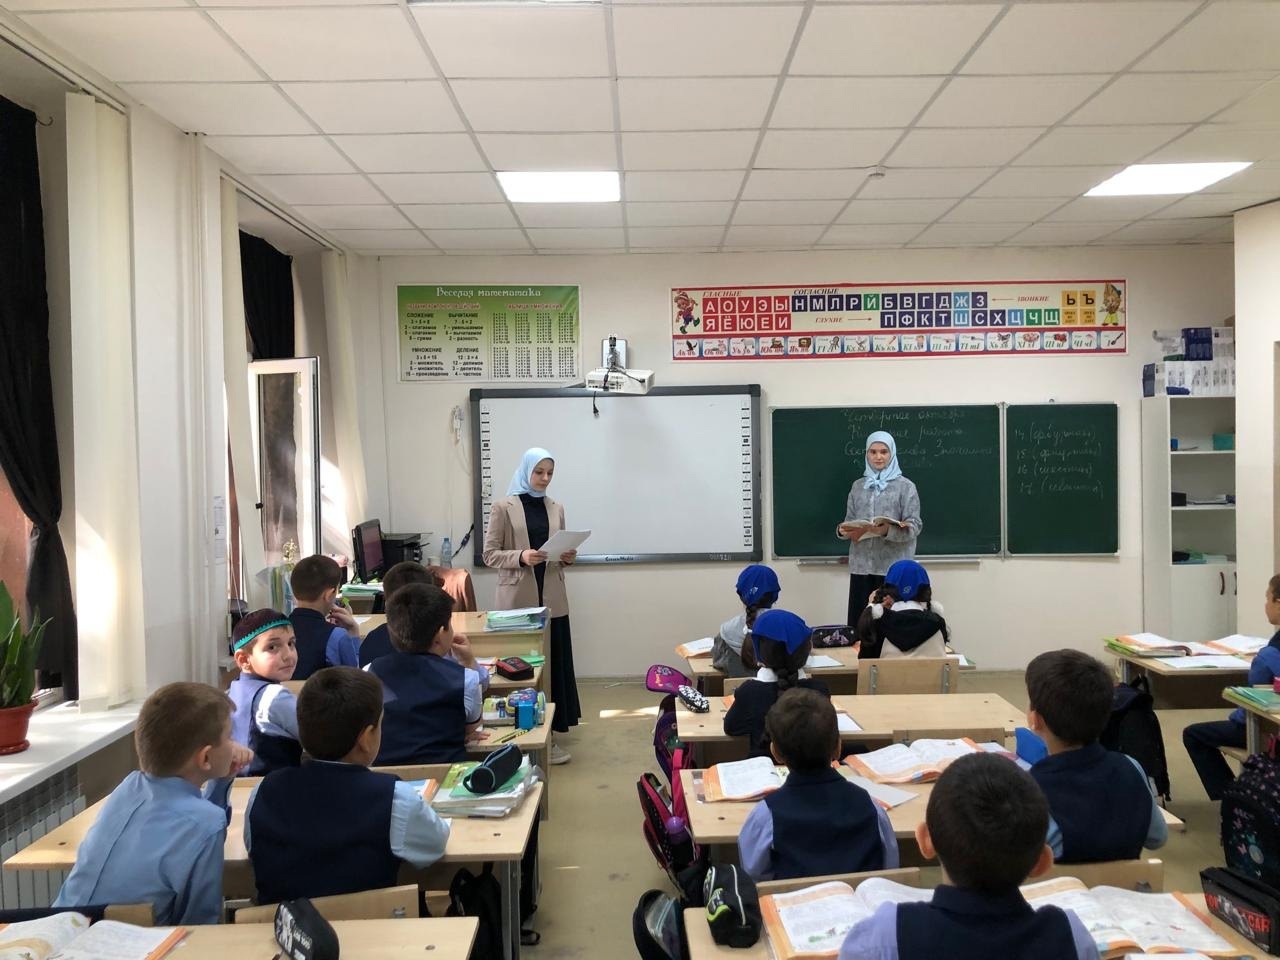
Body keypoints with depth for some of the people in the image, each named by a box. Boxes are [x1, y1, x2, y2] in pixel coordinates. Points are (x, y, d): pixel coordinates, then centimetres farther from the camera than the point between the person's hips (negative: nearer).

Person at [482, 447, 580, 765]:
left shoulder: (556, 508, 11)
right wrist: (521, 556, -21)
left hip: (551, 599, 4)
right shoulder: (503, 506, -3)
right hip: (517, 600, -4)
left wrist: (568, 557, -6)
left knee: (553, 663, 5)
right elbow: (489, 554, -5)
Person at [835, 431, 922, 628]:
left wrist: (888, 531, -22)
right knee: (860, 621, 2)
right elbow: (849, 522, 15)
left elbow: (914, 526, -5)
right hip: (861, 566, 3)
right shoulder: (858, 486, 13)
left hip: (894, 567, -3)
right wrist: (843, 531, -8)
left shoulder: (905, 486, 1)